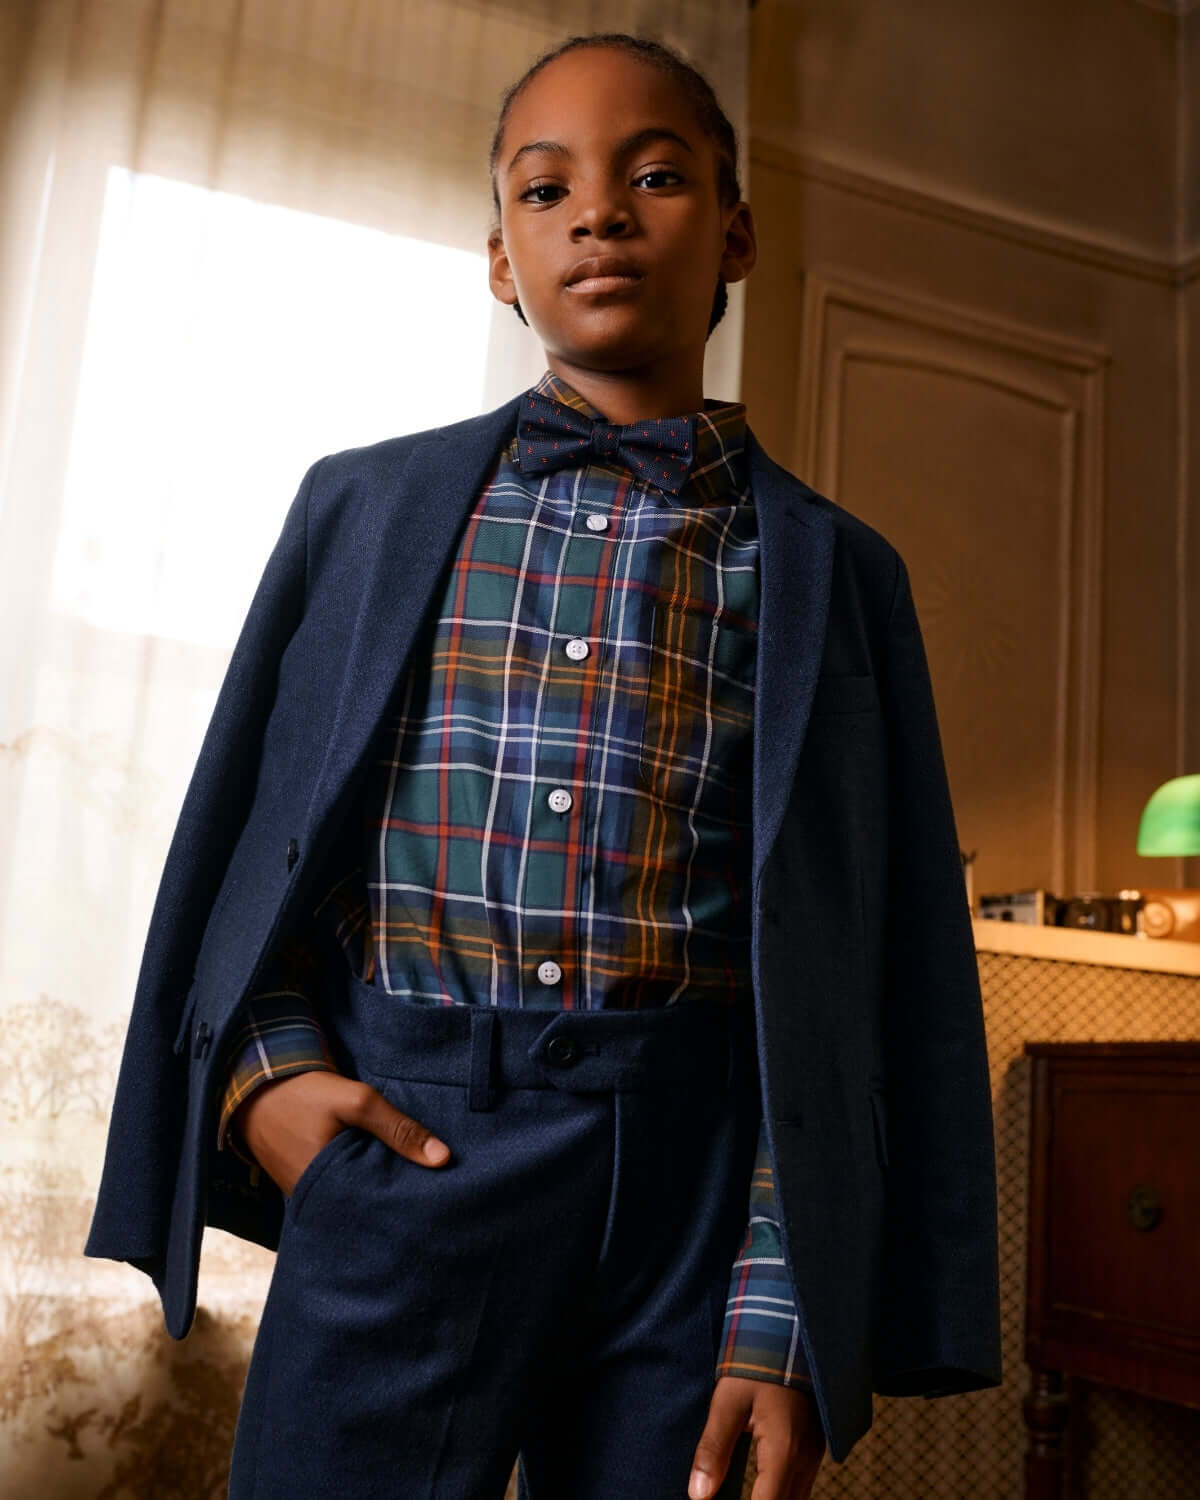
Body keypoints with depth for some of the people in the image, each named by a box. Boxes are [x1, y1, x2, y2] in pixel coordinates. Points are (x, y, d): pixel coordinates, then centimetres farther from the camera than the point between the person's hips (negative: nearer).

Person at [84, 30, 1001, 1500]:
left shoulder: (831, 569, 6)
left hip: (696, 1171, 0)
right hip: (398, 1145, 1)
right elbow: (244, 830, 12)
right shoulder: (366, 505, 9)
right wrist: (264, 1066, -5)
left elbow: (879, 964, 1)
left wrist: (787, 1316, -5)